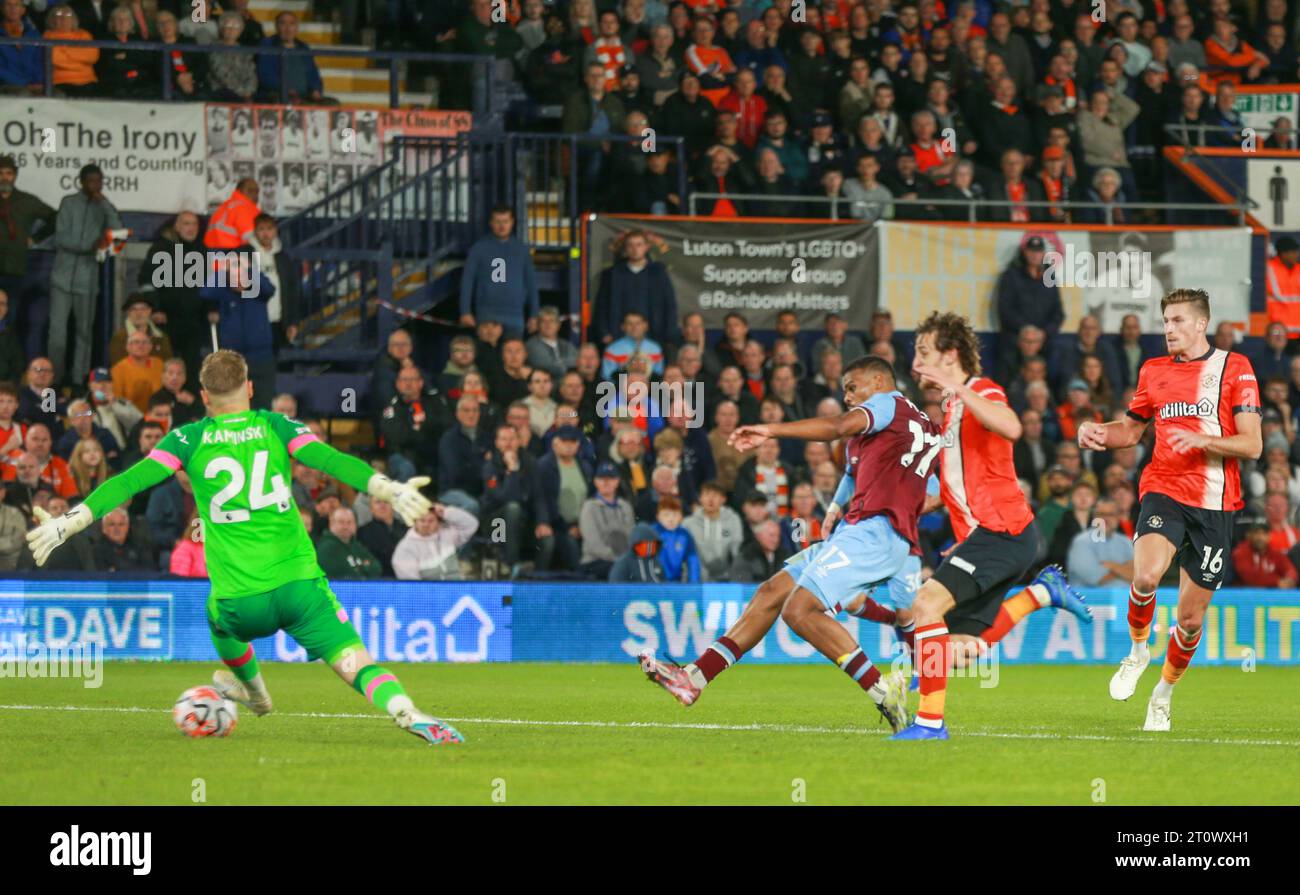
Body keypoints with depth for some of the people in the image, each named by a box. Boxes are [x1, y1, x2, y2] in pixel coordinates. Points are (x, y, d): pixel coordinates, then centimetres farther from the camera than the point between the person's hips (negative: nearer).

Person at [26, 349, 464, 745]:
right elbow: (332, 461, -7)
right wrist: (391, 491, -11)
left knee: (219, 619, 37)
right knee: (358, 665, -7)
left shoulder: (190, 440, 4)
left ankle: (254, 691, 59)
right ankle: (407, 712, -34)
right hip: (300, 583, -1)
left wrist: (67, 523, -1)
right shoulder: (276, 427, 5)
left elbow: (130, 482, -2)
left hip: (240, 601, 1)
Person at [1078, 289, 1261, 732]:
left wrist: (1201, 440, -21)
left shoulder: (1234, 368, 0)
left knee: (1191, 618, 3)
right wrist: (1100, 433, 3)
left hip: (1214, 503, -1)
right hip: (1164, 491, 1)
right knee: (1146, 575, -30)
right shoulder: (1154, 370, 11)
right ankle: (1138, 650, -2)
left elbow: (1252, 445, -5)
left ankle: (1163, 695, 27)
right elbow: (1131, 428, 25)